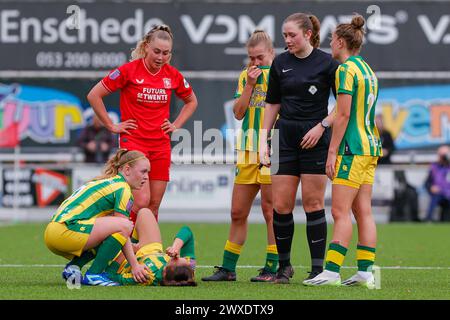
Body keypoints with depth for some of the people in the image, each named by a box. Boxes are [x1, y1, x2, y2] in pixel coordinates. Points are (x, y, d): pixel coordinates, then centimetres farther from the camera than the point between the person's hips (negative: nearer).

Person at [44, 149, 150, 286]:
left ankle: (74, 266, 7)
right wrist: (134, 265, -5)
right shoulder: (122, 188, -3)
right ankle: (94, 274, -9)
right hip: (66, 231, -10)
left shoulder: (105, 182, 25)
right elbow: (122, 230, -7)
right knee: (125, 225, -13)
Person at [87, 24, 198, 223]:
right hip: (133, 142, -5)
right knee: (142, 201, -17)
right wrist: (112, 126, -3)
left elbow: (191, 101, 24)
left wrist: (176, 125, 11)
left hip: (161, 145, 5)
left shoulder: (173, 75, 5)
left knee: (154, 205, 3)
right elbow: (94, 95, -4)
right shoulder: (129, 70, -8)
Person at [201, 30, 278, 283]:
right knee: (238, 213, 8)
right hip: (248, 151, 5)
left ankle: (272, 268, 3)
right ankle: (228, 269, 14)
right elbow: (239, 112, 5)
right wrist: (250, 84, -2)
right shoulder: (245, 76, 14)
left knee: (270, 210, -3)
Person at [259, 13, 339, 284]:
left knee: (313, 204, -4)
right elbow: (273, 103, 14)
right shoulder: (280, 63, 8)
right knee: (281, 205, 0)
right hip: (286, 138, 4)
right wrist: (263, 139, 8)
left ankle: (318, 268, 2)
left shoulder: (327, 63, -4)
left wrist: (322, 125, -11)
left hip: (315, 139, -4)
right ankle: (284, 266, 14)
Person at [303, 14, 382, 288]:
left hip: (352, 149, -9)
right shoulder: (367, 69, 17)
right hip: (370, 147, 9)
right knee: (364, 212, 6)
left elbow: (343, 115, -15)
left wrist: (332, 151, -14)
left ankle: (332, 271, -12)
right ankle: (366, 271, 4)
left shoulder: (346, 70, -11)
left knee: (341, 212, -10)